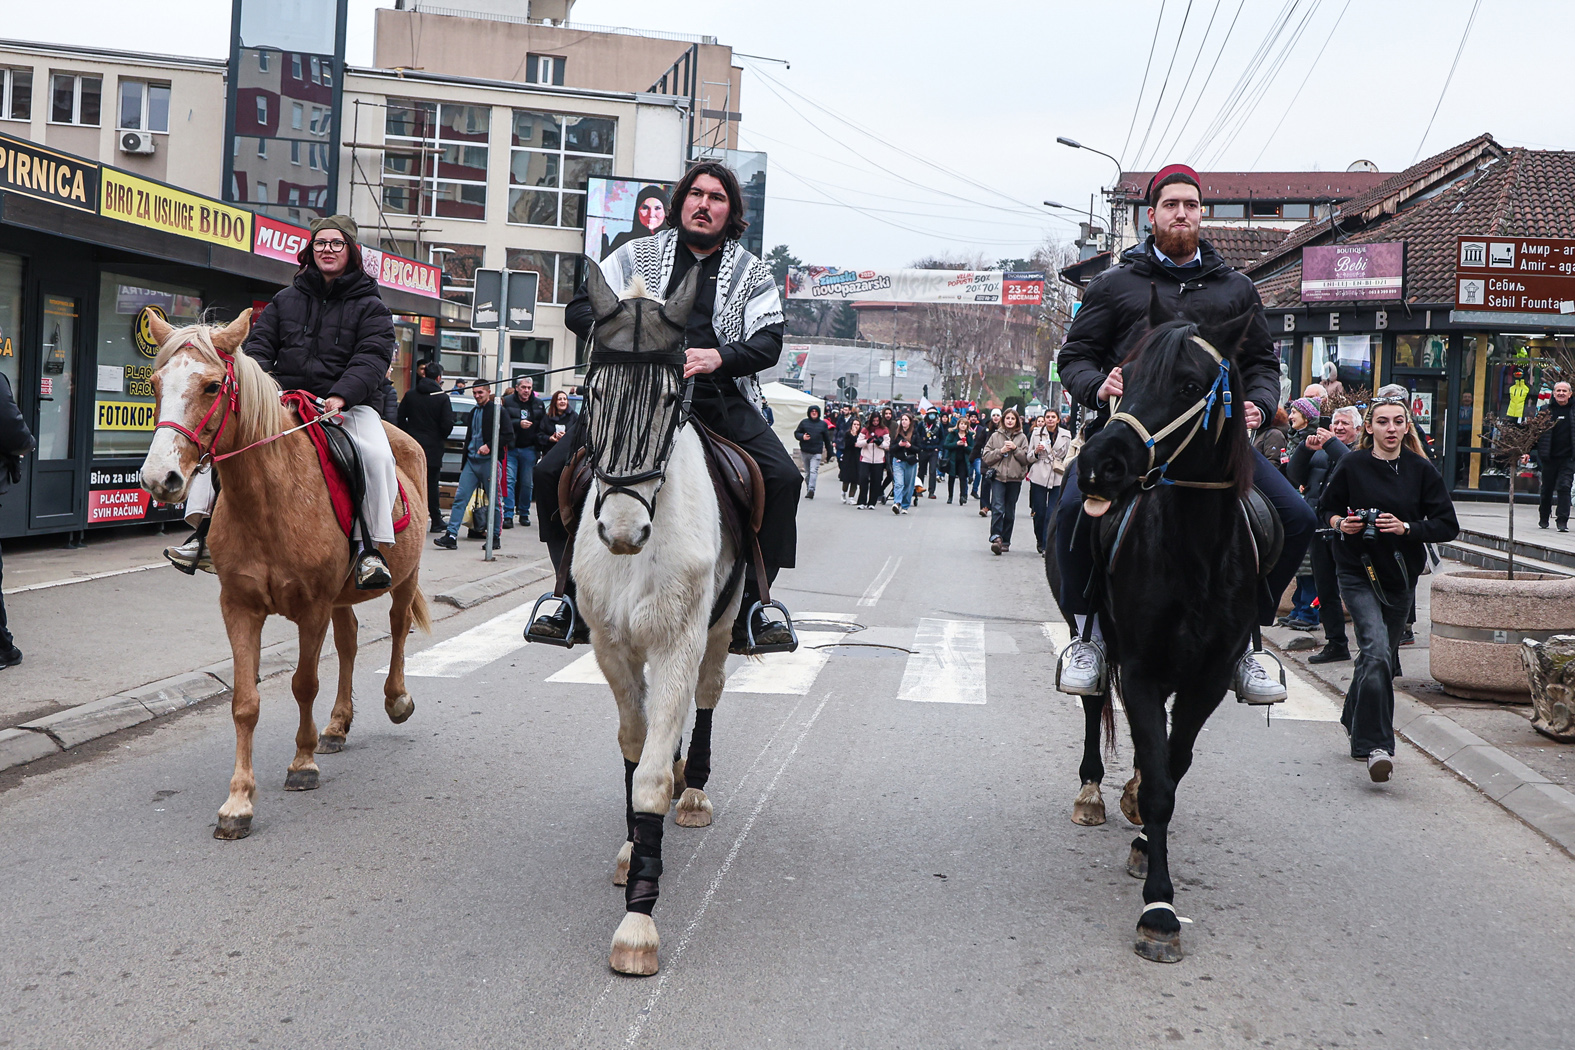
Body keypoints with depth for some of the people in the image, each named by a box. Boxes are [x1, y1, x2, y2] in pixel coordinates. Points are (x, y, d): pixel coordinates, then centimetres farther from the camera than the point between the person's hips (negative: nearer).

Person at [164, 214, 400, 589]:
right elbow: (259, 344, 10)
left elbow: (372, 358, -9)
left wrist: (340, 397, -27)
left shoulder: (369, 306, 4)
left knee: (376, 454, -35)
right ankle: (205, 533, -13)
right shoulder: (287, 300, 17)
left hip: (350, 404, -3)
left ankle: (371, 548, -29)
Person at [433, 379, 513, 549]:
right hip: (472, 461, 6)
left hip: (490, 461, -6)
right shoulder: (473, 412, 19)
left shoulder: (498, 411, -4)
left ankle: (495, 536, 12)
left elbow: (508, 435, -9)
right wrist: (464, 462, 20)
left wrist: (489, 446, -20)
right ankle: (451, 535, -7)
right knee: (460, 498, -3)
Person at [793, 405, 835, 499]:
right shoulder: (804, 422, 7)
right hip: (805, 451, 2)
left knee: (814, 471, -16)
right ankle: (808, 490, 17)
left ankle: (811, 489, -25)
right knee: (807, 472, 9)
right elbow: (796, 433, 11)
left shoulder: (823, 424, 8)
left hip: (817, 452, -2)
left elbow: (827, 439, 13)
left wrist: (830, 452, 14)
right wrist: (802, 437, -12)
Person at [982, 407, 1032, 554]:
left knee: (1010, 512, 6)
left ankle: (1005, 541, 13)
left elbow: (1027, 459, 3)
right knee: (998, 508, -17)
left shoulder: (1022, 437, 8)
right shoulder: (995, 436, 8)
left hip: (1015, 478, 1)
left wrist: (1015, 449, -10)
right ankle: (996, 537, -22)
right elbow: (986, 457, 4)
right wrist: (1001, 451, -8)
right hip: (998, 476, -1)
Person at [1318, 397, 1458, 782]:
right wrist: (1340, 523, -13)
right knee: (1377, 652, -21)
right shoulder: (1351, 466, -5)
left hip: (1401, 575, 3)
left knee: (1383, 657, 15)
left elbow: (1448, 526, -1)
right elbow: (1326, 508, 8)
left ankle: (1355, 720, 42)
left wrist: (1407, 527, -17)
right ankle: (1377, 745, -18)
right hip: (1358, 573, -3)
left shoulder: (1421, 471, -1)